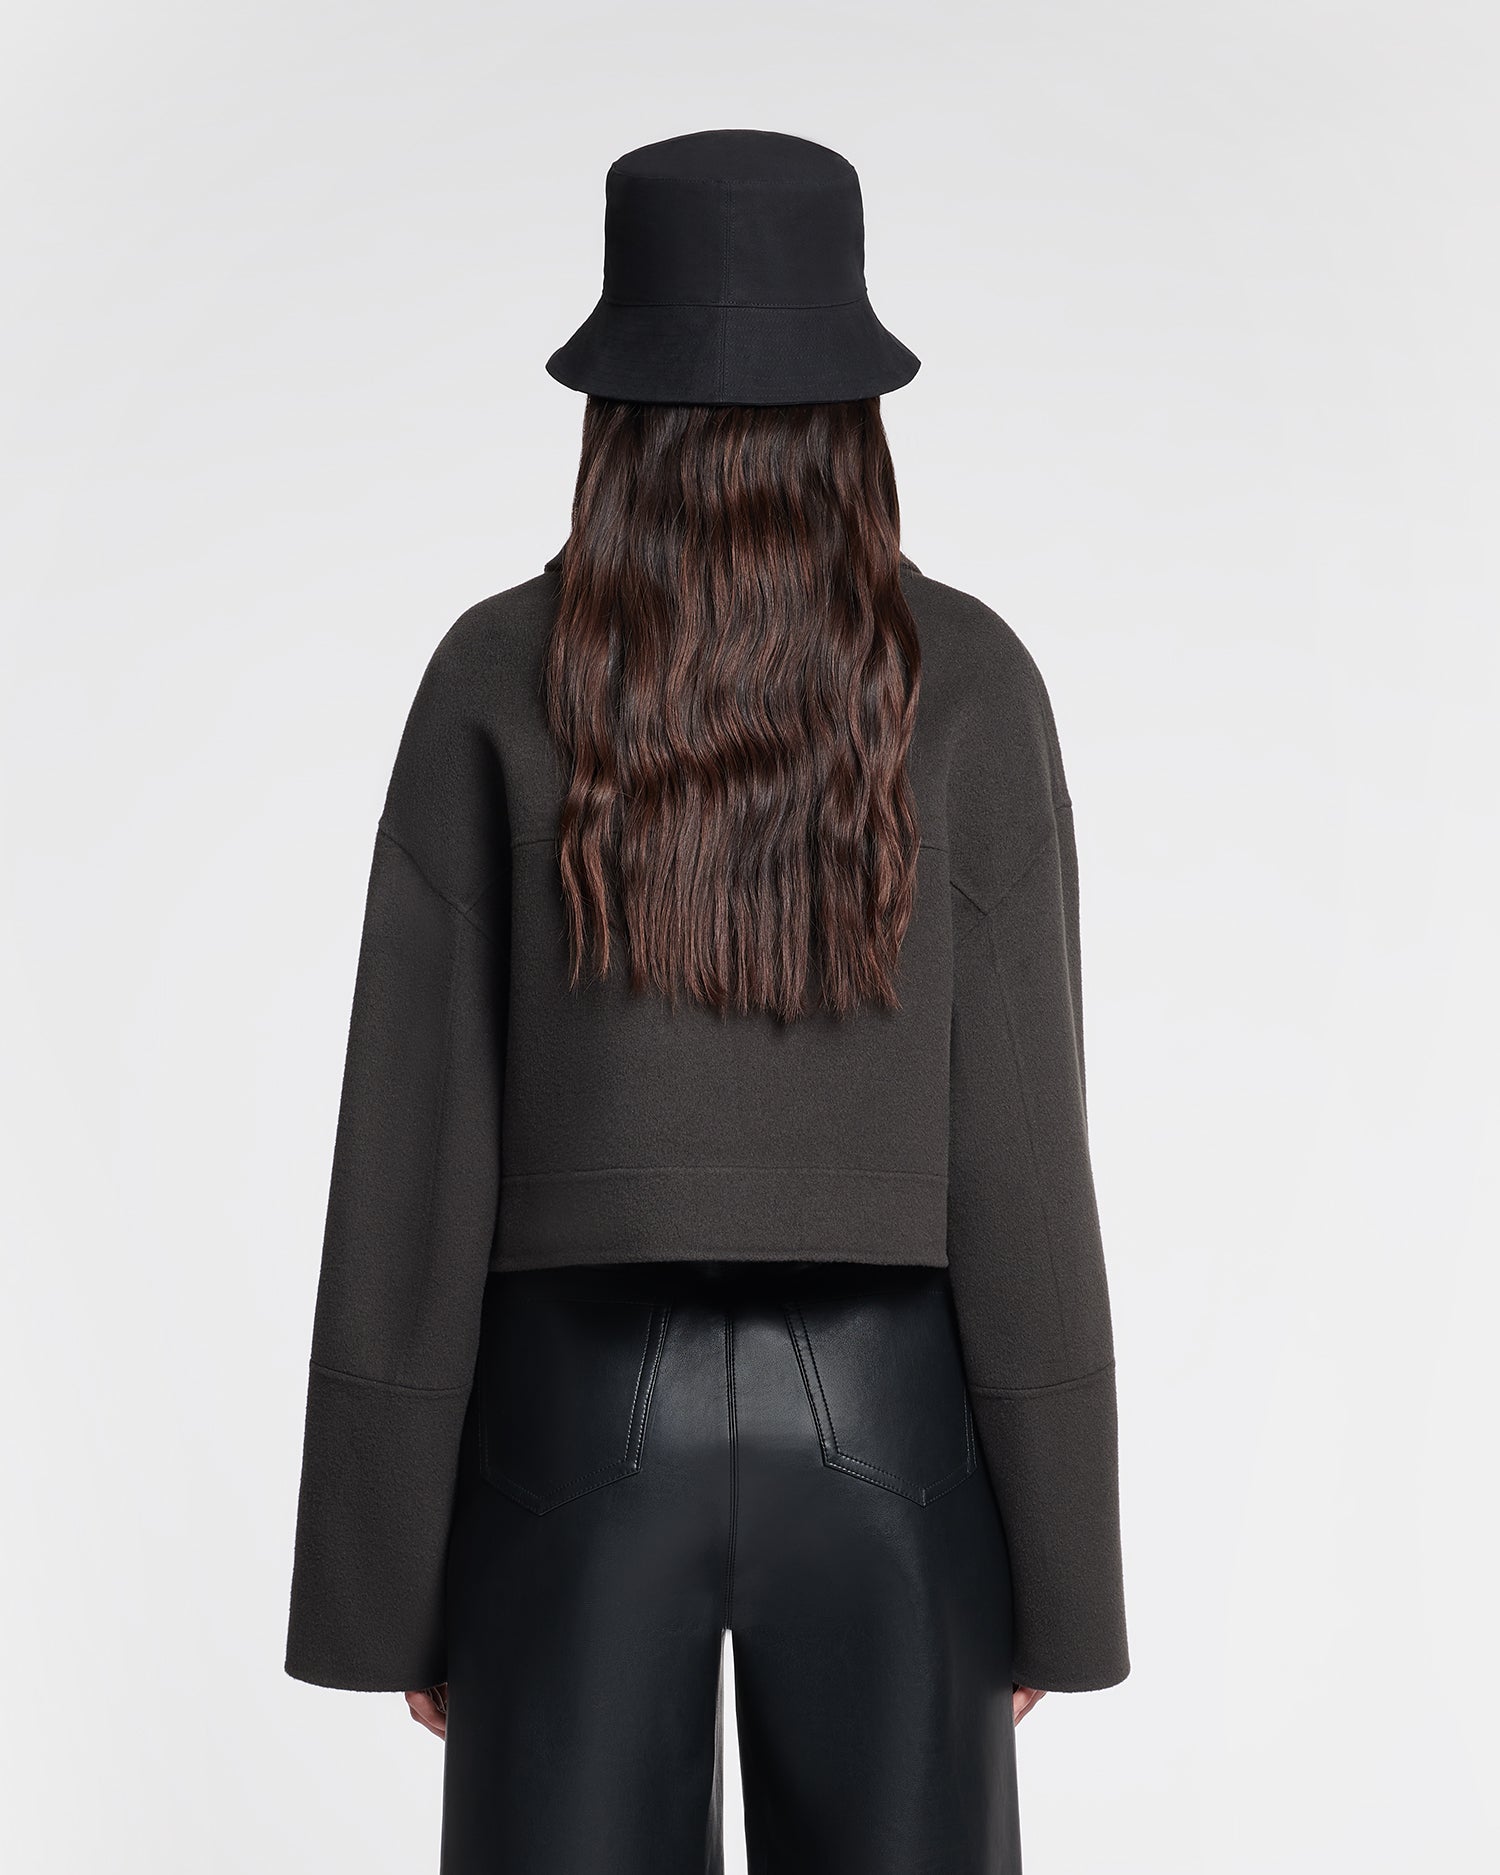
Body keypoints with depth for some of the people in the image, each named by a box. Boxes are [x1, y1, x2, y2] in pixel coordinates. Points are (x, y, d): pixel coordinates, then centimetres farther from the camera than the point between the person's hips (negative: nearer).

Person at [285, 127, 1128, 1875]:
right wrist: (1058, 1567, 3)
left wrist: (381, 1568, 4)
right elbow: (1019, 1144, -6)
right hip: (879, 1423, 1)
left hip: (586, 1424, 0)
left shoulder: (497, 677, -4)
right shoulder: (966, 676, -4)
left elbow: (412, 1146, -5)